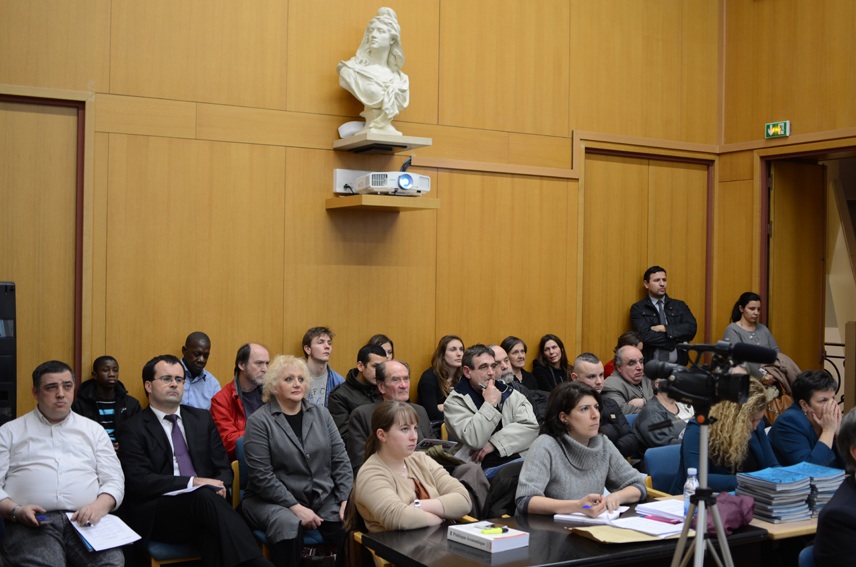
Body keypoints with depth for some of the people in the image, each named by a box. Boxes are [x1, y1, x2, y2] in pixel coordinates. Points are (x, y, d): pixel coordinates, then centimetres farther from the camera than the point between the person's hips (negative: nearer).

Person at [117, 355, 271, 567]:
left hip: (203, 502, 3)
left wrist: (219, 487, -10)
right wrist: (192, 482, -18)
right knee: (204, 495, -36)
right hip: (157, 515, -3)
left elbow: (223, 468, 15)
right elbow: (139, 481, -9)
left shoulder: (202, 418, 18)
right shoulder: (133, 429, 4)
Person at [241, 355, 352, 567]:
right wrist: (296, 507, -18)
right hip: (274, 500, -3)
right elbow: (262, 476, -12)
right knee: (289, 525, -36)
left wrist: (346, 499, -6)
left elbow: (340, 460, 7)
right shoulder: (259, 421, -5)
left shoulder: (321, 414, 9)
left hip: (324, 499, 4)